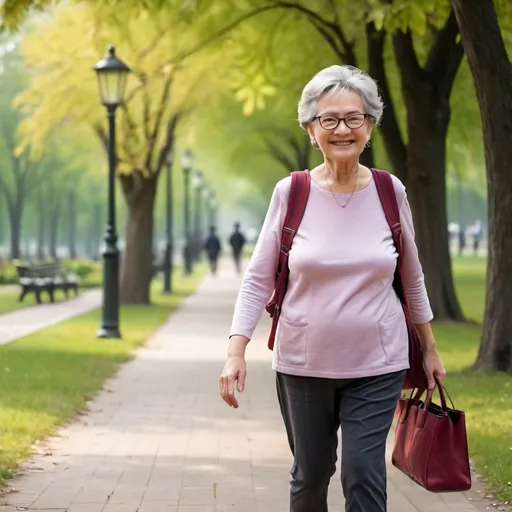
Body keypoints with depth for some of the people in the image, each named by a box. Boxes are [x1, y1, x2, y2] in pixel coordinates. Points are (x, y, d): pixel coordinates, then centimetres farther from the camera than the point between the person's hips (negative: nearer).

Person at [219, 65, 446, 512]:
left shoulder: (390, 193, -3)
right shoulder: (290, 194, -6)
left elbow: (412, 277, 9)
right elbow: (258, 279, -3)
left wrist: (430, 350, 13)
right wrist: (236, 352, -12)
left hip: (376, 366, 0)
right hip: (303, 365, 0)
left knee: (364, 475, -9)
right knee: (310, 475, 13)